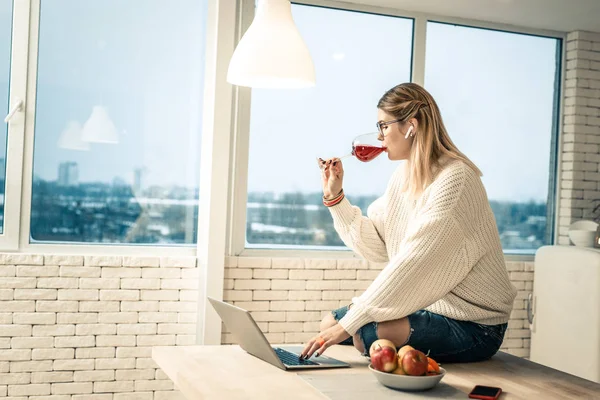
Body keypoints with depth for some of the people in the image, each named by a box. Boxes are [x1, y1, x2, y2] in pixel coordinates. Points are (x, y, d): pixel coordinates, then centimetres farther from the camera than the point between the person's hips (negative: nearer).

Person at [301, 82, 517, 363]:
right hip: (426, 306, 8)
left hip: (473, 324, -8)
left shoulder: (454, 180, -23)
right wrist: (335, 196, 1)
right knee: (330, 323, 4)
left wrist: (349, 323, -28)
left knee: (368, 335, -26)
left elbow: (413, 264, -28)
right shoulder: (403, 176, 6)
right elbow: (376, 246, 8)